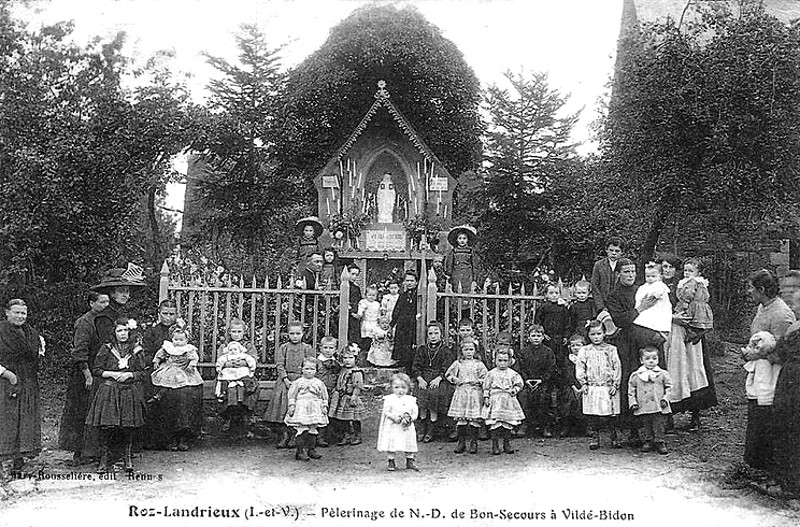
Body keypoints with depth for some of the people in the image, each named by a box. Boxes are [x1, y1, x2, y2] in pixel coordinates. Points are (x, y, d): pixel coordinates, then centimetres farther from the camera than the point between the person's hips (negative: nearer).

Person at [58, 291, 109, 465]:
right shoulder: (84, 322, -15)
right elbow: (79, 350, -20)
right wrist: (87, 373, -24)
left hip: (98, 371, 8)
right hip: (82, 373, -8)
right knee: (81, 412, -2)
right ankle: (78, 453, 5)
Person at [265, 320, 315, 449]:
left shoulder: (307, 349, 8)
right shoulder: (282, 348, 10)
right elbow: (279, 365, 3)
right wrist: (285, 379, -10)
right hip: (285, 379, 1)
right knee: (281, 400, -12)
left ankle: (294, 436, 2)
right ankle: (284, 434, -1)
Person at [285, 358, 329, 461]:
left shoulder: (319, 383, 9)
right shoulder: (298, 382, 1)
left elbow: (324, 397, 15)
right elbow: (292, 395, 3)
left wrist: (324, 407, 8)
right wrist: (291, 406, -4)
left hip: (315, 409, 3)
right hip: (301, 408, -3)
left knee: (313, 430, 6)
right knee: (302, 430, -9)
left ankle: (311, 449, 17)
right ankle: (300, 451, -5)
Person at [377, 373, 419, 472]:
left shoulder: (411, 400, 5)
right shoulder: (389, 399, -3)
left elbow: (415, 413, 5)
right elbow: (386, 412, -6)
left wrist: (409, 418, -14)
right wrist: (394, 417, -21)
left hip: (407, 428, 2)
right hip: (392, 427, -2)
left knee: (409, 445, 6)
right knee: (391, 445, -1)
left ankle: (410, 461, 19)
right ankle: (390, 461, 11)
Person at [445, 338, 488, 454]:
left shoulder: (479, 364, 7)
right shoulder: (458, 363, 10)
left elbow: (486, 378, 6)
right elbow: (448, 374, 14)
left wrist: (478, 381, -9)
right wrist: (455, 380, 0)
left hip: (475, 392, -1)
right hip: (461, 392, 1)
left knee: (475, 419, -2)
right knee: (460, 418, -1)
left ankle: (473, 442, 7)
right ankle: (461, 442, 8)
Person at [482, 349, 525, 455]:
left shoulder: (512, 374, 8)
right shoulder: (491, 373, 6)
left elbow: (519, 383, 10)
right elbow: (486, 387, 7)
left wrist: (514, 390, -8)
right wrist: (486, 397, 0)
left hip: (508, 400, 2)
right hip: (495, 400, -2)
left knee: (508, 423, 4)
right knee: (495, 423, -6)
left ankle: (507, 444, 15)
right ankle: (495, 445, 0)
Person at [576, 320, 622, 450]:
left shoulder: (611, 350, 4)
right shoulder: (584, 351, 6)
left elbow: (617, 367, 3)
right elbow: (579, 367, 4)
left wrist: (615, 384, -3)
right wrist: (583, 383, -4)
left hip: (608, 388, -1)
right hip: (591, 388, 1)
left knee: (610, 415, 1)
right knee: (592, 415, 1)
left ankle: (614, 438, 14)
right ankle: (595, 438, 11)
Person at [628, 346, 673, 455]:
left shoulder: (663, 374, 4)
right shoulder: (635, 376, 4)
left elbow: (669, 387, 9)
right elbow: (631, 391, 9)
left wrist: (665, 399, -2)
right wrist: (633, 403, 1)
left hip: (659, 408, -1)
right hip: (643, 408, 1)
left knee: (659, 425, 0)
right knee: (645, 426, 6)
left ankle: (660, 443, 10)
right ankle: (647, 442, 19)